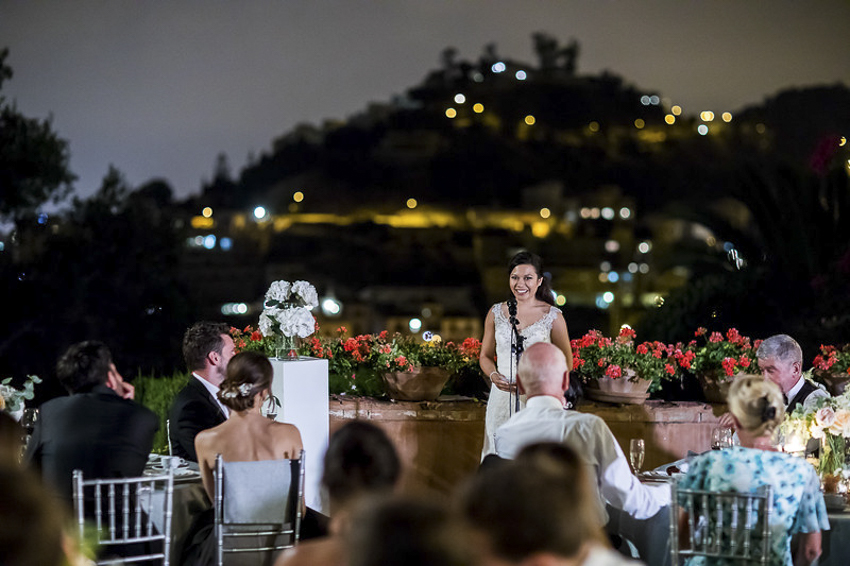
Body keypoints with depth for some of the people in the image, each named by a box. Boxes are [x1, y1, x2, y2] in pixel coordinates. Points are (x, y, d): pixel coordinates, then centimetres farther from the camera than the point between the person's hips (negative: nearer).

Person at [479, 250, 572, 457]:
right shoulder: (496, 313, 8)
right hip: (502, 400, 3)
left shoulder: (552, 317, -1)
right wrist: (494, 375, -4)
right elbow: (486, 355, 18)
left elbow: (566, 363, 3)